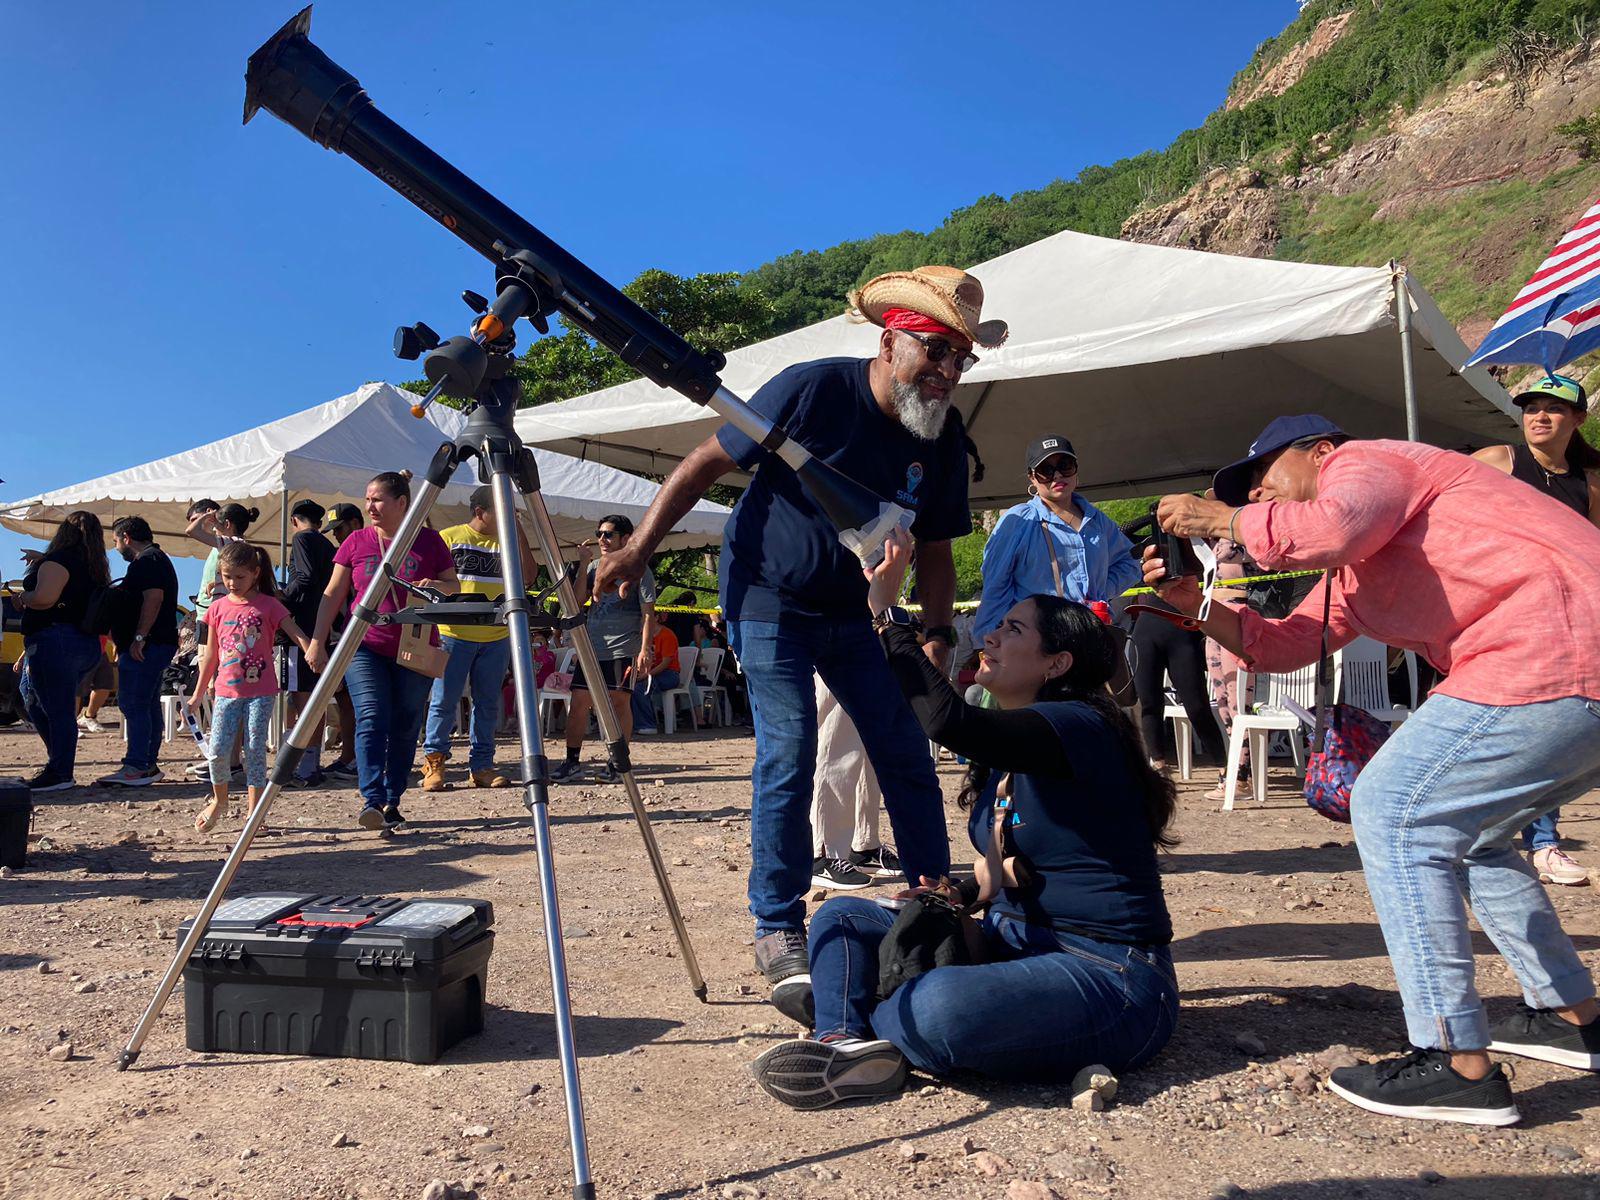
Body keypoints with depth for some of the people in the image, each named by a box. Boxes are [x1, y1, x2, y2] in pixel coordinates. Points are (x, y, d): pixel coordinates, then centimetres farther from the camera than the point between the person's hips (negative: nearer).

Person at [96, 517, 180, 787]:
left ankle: (136, 767, -12)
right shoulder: (155, 559, 24)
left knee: (133, 705, -11)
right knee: (148, 706, 13)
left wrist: (139, 638, -26)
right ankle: (148, 765, 18)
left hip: (144, 646, -11)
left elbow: (153, 598, -24)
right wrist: (122, 641, 27)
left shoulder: (147, 561, -11)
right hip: (155, 646, 11)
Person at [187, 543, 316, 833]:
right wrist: (198, 694, 18)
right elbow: (211, 655, 15)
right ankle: (219, 800, 24)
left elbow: (297, 634, -11)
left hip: (261, 692, -3)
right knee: (217, 751, -3)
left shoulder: (269, 605, -3)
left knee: (255, 751, -1)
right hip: (227, 691, 3)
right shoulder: (218, 608, 8)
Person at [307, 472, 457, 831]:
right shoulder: (356, 542, 5)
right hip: (365, 648, 0)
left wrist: (437, 585, -13)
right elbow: (332, 595, 6)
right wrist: (317, 643, -1)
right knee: (371, 719, -14)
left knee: (405, 728, 5)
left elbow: (453, 585, 11)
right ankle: (372, 801, -19)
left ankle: (392, 802, 16)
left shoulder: (429, 542, 3)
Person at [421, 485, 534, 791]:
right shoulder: (448, 537, 2)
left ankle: (481, 765, 13)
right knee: (444, 700, -3)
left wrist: (518, 533, -5)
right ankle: (433, 763, 5)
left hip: (496, 638, 4)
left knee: (488, 703, 7)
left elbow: (528, 575, -1)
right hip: (454, 634, -3)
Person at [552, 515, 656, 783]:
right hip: (592, 648, 6)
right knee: (579, 702, 2)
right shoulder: (598, 567, 17)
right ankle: (572, 763, 10)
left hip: (623, 648, -6)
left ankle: (617, 764, 7)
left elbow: (648, 614, -6)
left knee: (619, 703, -2)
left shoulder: (638, 569, -1)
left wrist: (644, 650, -15)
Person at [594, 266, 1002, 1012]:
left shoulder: (945, 439, -3)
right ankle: (778, 933, 3)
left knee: (907, 753, 3)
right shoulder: (813, 390, -19)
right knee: (788, 757, -12)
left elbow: (934, 547, 6)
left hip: (850, 609, 6)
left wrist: (938, 634, -8)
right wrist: (637, 552, -16)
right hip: (768, 597, -5)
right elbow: (705, 464, -14)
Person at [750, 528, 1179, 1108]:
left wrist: (887, 613, -25)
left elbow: (947, 720, -34)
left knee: (940, 1007, -38)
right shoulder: (1001, 755, 11)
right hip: (1017, 945, 10)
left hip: (1108, 975, -9)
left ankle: (847, 1034, -8)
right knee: (842, 918, 3)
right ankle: (848, 1048, -23)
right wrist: (960, 894, 1)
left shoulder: (1081, 727, -17)